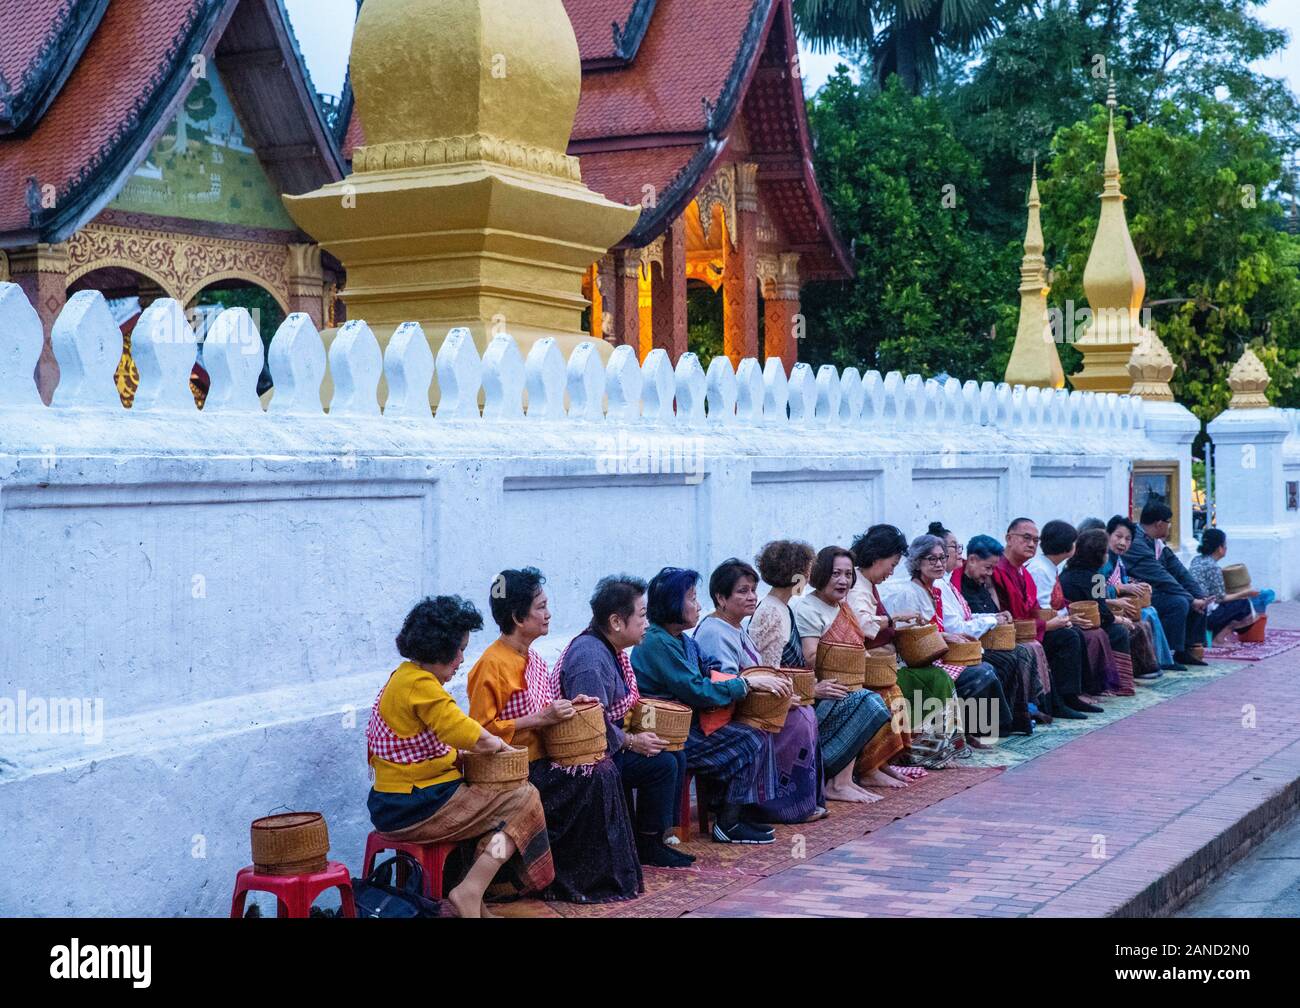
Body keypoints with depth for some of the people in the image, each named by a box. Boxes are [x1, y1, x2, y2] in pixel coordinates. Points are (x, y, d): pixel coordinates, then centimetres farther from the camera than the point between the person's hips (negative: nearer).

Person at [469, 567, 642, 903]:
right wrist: (541, 719, -21)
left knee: (604, 769, -7)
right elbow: (482, 730, -20)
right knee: (591, 779, -19)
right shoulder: (492, 665, -17)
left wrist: (567, 706, 6)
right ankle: (566, 879, -7)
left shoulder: (532, 659, 12)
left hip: (539, 759, 9)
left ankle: (612, 872, -1)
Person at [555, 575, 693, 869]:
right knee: (661, 764, -17)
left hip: (606, 746, 11)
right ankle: (647, 847, -5)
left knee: (676, 756, 4)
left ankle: (657, 837, 8)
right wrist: (631, 741, -20)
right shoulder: (590, 657, -23)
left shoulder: (612, 649, 12)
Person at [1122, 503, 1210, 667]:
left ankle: (1185, 650, 7)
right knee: (1178, 603, -28)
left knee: (1197, 601, 4)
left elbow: (1179, 572, 7)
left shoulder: (1158, 543, 10)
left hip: (1154, 592, 10)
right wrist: (1192, 600, -22)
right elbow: (1161, 578, -25)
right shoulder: (1136, 543, -21)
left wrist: (1199, 597, -5)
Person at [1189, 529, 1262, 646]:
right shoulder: (1212, 566, -12)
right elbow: (1221, 598, -9)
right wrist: (1245, 594, 2)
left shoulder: (1196, 559, 11)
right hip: (1204, 616, -8)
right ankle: (1218, 638, 4)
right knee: (1242, 602, 4)